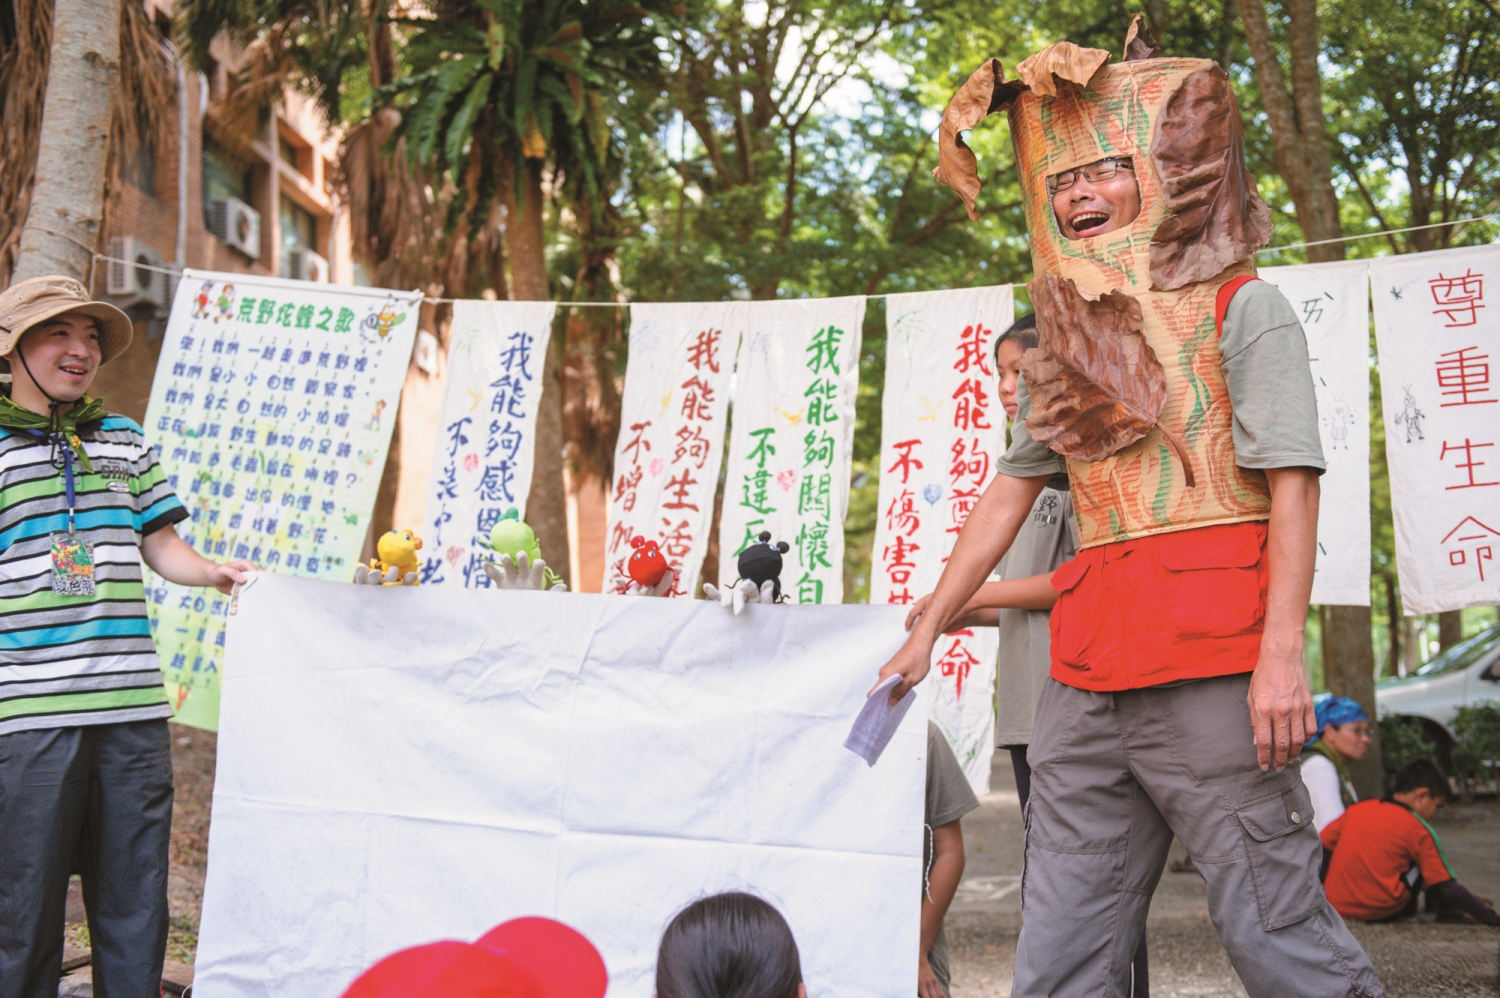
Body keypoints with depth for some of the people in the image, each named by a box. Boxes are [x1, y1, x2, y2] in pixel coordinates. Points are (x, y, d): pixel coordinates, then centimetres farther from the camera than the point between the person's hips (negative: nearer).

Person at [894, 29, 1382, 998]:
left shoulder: (1242, 307, 2)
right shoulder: (1070, 340, 20)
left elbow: (1292, 480, -7)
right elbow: (1009, 492, 22)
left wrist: (1282, 651, -17)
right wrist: (929, 629, 19)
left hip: (1208, 660, -6)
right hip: (1086, 667, 6)